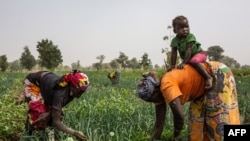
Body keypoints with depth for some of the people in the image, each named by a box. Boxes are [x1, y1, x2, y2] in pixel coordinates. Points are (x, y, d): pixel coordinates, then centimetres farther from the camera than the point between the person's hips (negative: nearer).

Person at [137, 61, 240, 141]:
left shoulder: (166, 85, -29)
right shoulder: (160, 92, -3)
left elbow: (179, 115, -33)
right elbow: (159, 123, 1)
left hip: (219, 75, -9)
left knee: (220, 118, -6)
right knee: (198, 117, 9)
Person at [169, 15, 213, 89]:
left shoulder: (190, 37, -22)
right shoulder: (174, 41, -7)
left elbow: (189, 50, -30)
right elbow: (174, 54, -9)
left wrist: (184, 63, -36)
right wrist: (172, 65, -17)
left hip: (199, 53, -7)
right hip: (189, 58, 7)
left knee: (194, 61, -36)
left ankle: (208, 77, -37)